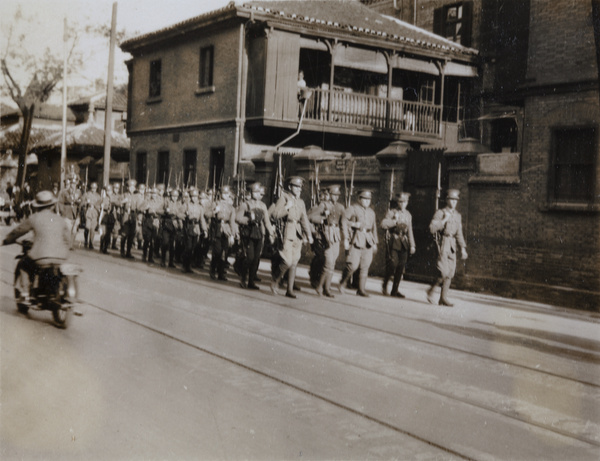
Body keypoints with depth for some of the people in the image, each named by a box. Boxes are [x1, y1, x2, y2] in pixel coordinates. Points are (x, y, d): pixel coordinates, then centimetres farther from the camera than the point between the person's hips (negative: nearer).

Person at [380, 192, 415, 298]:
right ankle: (385, 284, 7)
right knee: (393, 264, -15)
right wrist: (395, 221, -18)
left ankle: (395, 290, 9)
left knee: (401, 267, 2)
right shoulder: (391, 213, 0)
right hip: (394, 242, -5)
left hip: (404, 243, 5)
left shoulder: (408, 215, 15)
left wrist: (412, 245, 16)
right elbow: (383, 224, -15)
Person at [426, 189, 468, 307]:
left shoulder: (457, 215, 15)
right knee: (444, 273, -13)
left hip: (452, 246, 6)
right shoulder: (440, 213, -4)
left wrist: (463, 248, 13)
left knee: (450, 273, 4)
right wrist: (444, 220, -18)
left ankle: (443, 298, 10)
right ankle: (431, 290, 9)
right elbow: (432, 229, -15)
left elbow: (459, 233, 19)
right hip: (442, 244, -6)